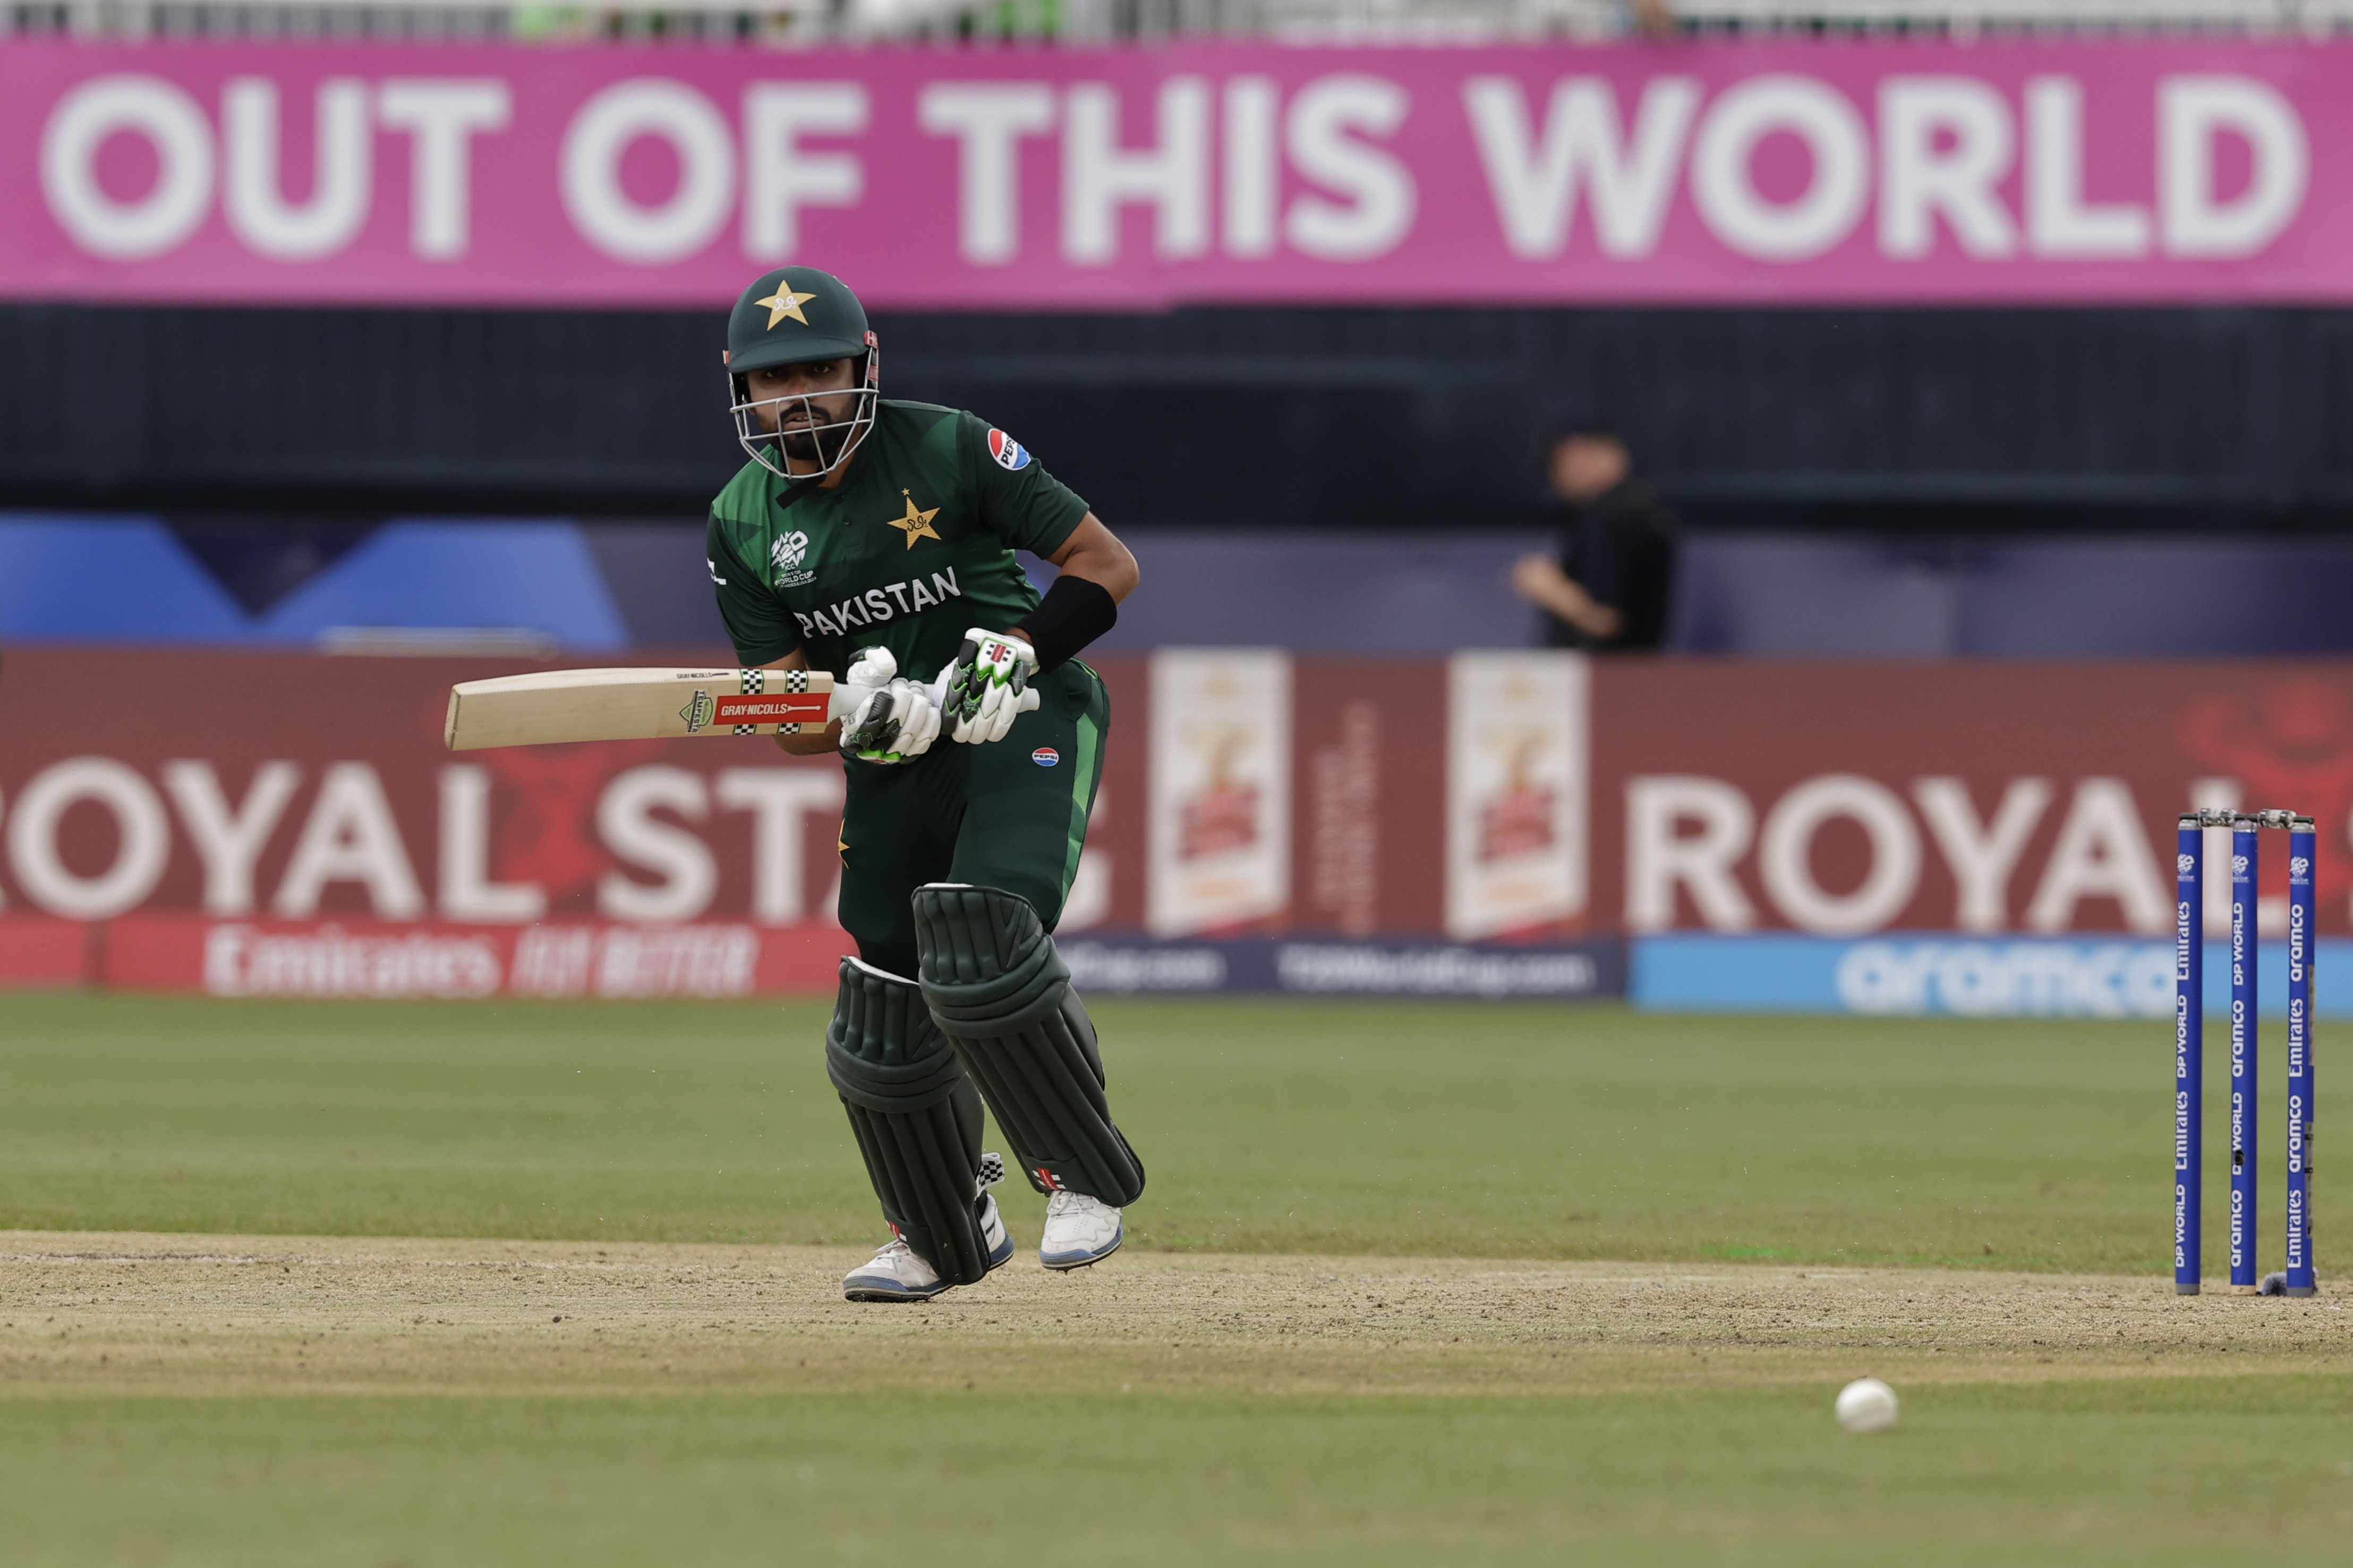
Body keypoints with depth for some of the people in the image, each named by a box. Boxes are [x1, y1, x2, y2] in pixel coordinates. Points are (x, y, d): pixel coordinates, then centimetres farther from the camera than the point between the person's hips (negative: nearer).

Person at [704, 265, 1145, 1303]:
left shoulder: (948, 451, -13)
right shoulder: (742, 525, -1)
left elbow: (1108, 565, -12)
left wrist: (1012, 656, -26)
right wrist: (864, 720, -27)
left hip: (1028, 721, -5)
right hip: (896, 754, 5)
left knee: (981, 952, -26)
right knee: (882, 1013, 5)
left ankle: (1084, 1178, -4)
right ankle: (946, 1239, 30)